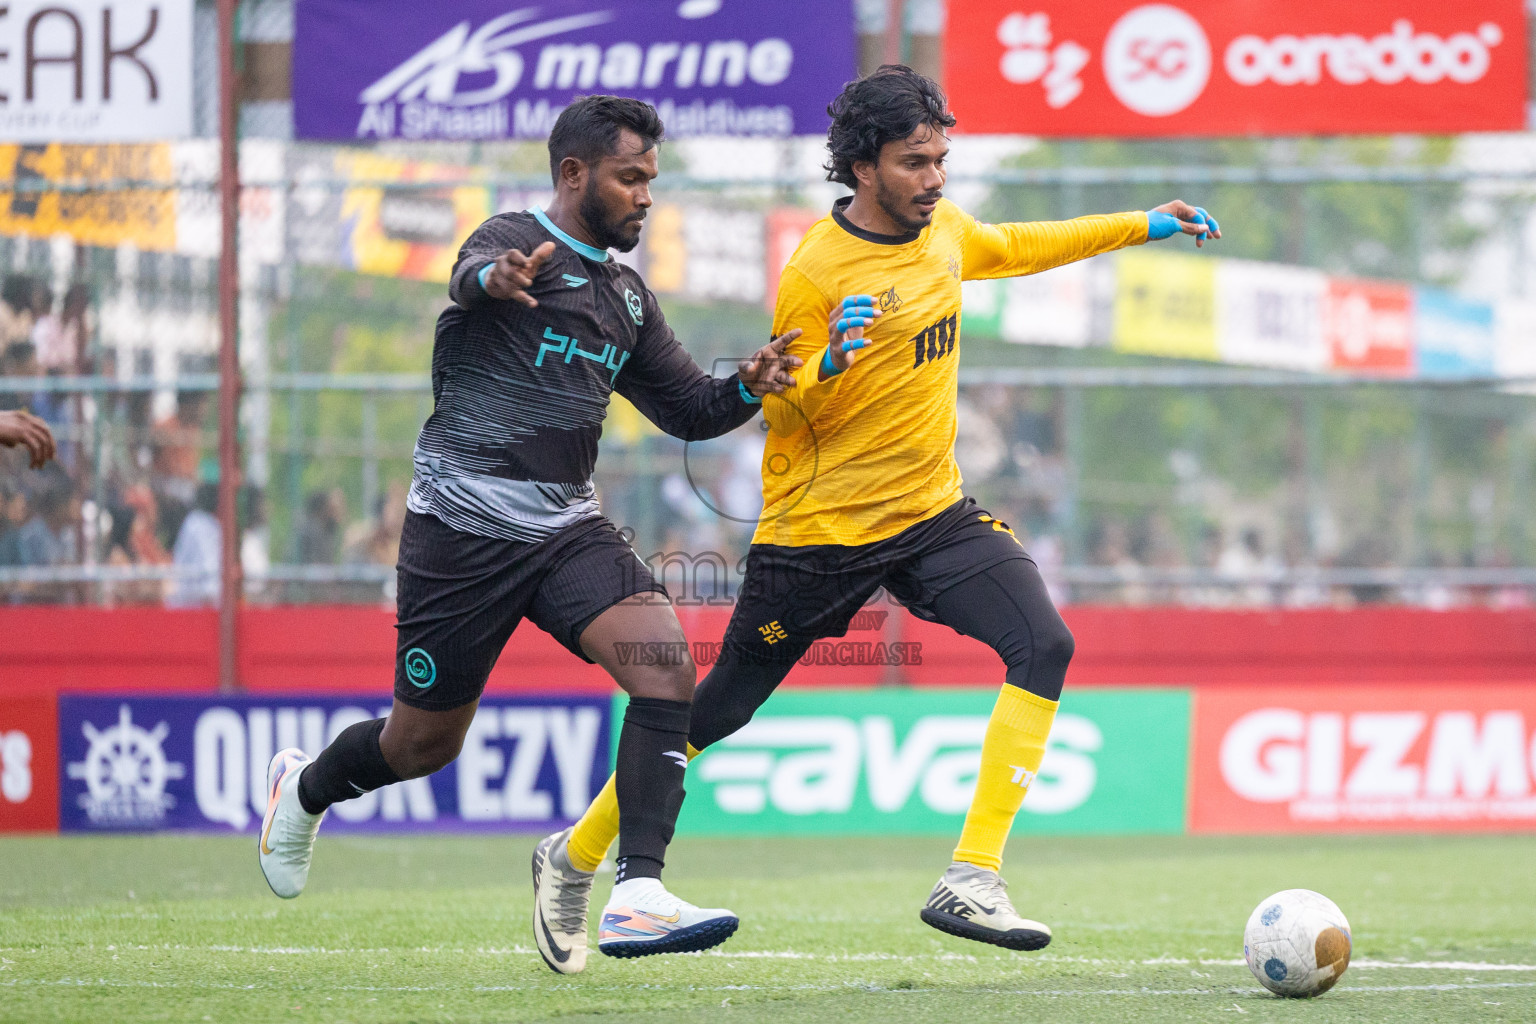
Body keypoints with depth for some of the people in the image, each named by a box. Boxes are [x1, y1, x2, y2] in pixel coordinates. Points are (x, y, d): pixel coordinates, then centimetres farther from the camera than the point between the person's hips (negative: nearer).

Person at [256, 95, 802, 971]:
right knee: (424, 744, 7)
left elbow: (689, 410, 18)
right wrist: (497, 277, -60)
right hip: (464, 526, -6)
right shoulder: (515, 242, -9)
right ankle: (303, 789, 41)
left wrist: (749, 387, -5)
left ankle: (637, 895, -27)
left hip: (568, 527, 6)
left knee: (666, 664, -22)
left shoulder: (627, 295, 14)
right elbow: (470, 276, -34)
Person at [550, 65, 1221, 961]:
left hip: (932, 514, 5)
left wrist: (1142, 227, 26)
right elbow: (784, 414, -11)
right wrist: (831, 362, -32)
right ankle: (574, 857, 28)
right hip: (821, 529, -5)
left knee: (1044, 647, -19)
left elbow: (1016, 248, 27)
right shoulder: (816, 270, -18)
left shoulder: (944, 229, 3)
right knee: (715, 712, 5)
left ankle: (972, 879, -21)